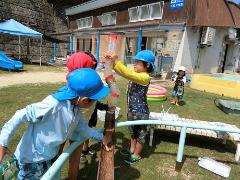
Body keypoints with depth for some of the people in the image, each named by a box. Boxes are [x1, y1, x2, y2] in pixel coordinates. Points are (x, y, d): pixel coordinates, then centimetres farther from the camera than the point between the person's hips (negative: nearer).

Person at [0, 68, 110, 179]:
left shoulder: (76, 106, -12)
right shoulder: (53, 105, -37)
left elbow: (82, 127, 4)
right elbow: (21, 116, -28)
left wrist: (100, 137, 8)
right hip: (32, 157, -7)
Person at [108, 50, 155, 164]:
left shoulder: (144, 77, -24)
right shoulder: (136, 73, 1)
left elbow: (128, 74, -36)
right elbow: (123, 72, 1)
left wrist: (116, 61, -33)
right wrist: (112, 63, -14)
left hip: (140, 112, -9)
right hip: (132, 110, 9)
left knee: (140, 134, 13)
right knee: (133, 132, 26)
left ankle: (136, 155, 31)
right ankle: (132, 150, 46)